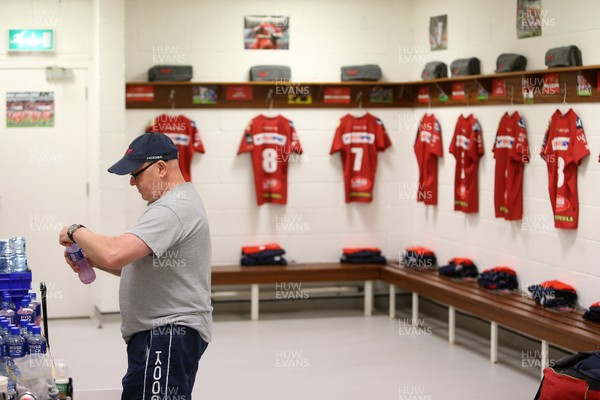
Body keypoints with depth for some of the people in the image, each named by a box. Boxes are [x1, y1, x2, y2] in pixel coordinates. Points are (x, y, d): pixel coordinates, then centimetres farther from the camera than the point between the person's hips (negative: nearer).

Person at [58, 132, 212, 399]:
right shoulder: (176, 201, 18)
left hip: (168, 334, -11)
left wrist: (76, 232, -12)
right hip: (160, 331, 11)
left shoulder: (173, 209, -18)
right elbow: (142, 266, 24)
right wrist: (92, 260, 10)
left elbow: (115, 254, -30)